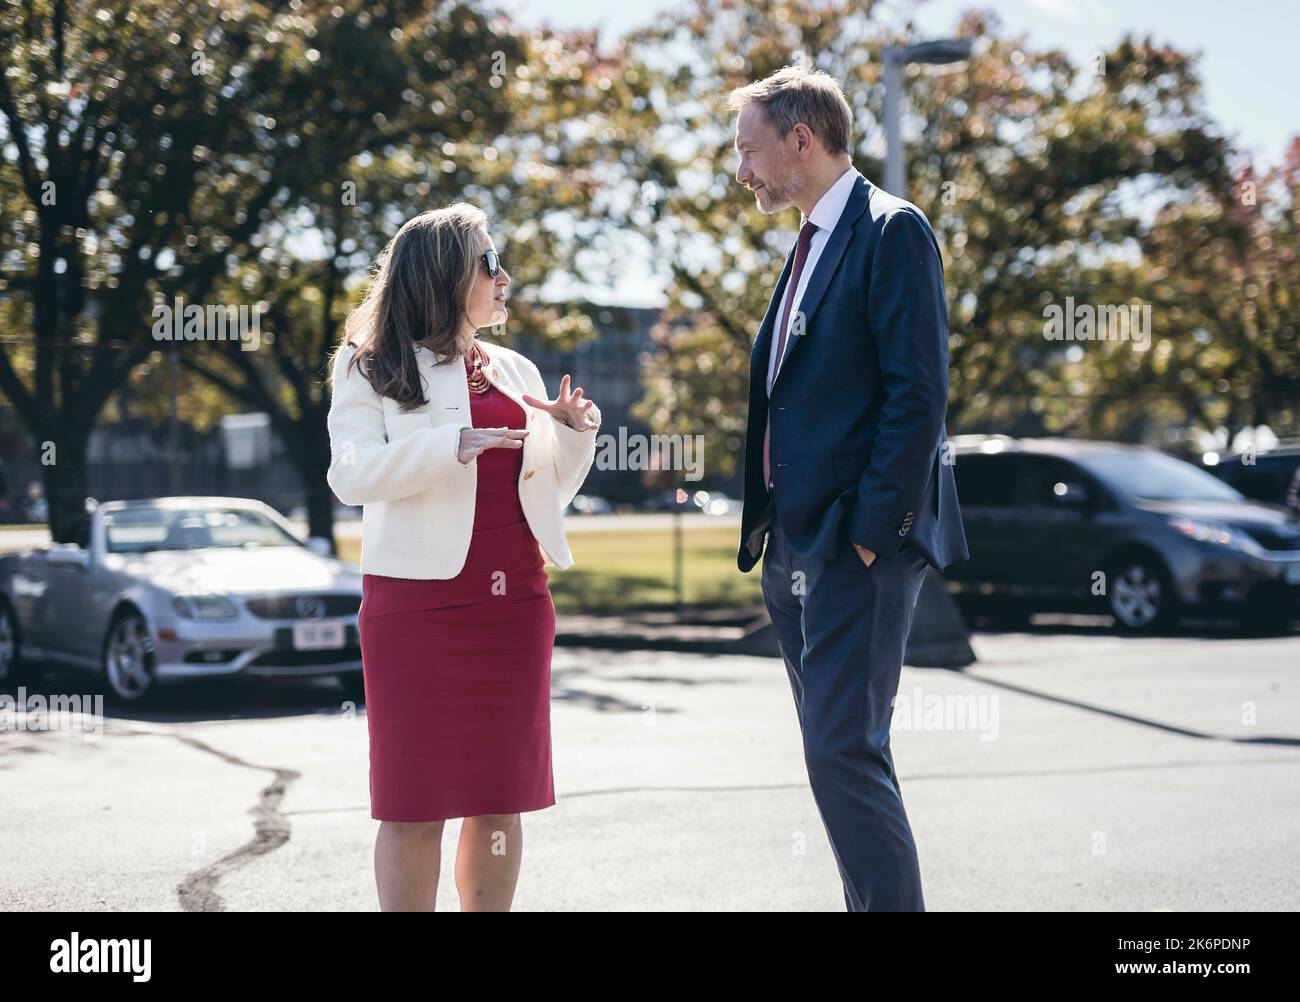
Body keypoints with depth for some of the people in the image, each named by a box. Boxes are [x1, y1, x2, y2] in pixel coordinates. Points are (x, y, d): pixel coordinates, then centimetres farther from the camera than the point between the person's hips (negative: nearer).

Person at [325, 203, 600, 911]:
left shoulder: (515, 373, 16)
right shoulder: (373, 371, 1)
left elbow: (551, 490, 22)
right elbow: (352, 474, -13)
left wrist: (574, 433, 3)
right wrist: (453, 447, -23)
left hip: (513, 604, 5)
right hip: (418, 605, -5)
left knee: (502, 797, 6)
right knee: (415, 802, -3)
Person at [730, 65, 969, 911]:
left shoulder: (892, 231, -9)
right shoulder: (813, 244, 19)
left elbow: (919, 393, -16)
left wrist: (870, 527, -19)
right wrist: (766, 523, 14)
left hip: (857, 543, -9)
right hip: (798, 548, 9)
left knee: (845, 751, -14)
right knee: (840, 752, 12)